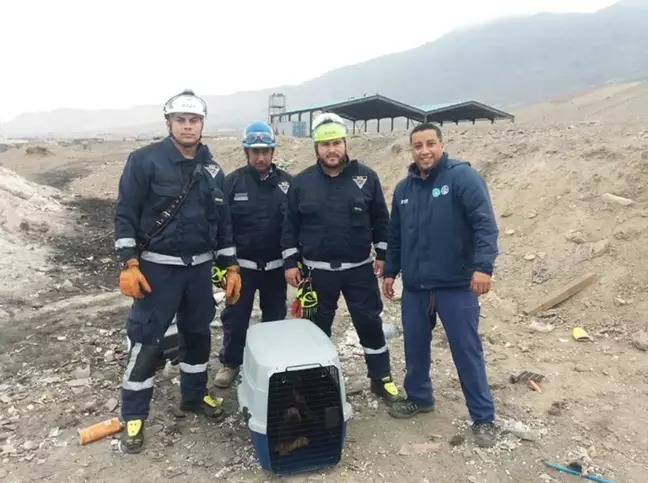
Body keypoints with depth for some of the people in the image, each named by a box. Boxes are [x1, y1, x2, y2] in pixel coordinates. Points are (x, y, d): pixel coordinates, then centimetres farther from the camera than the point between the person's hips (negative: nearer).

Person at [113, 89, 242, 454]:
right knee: (147, 339, 1)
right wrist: (129, 264, -16)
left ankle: (194, 395, 36)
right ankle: (134, 416, 18)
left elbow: (223, 221, 10)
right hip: (157, 267, -5)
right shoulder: (145, 160, -9)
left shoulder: (212, 170, 6)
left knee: (199, 333, 15)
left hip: (200, 267, 5)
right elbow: (125, 214, -9)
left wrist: (232, 267, 7)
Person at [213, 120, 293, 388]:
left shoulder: (288, 183, -1)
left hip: (276, 265, 2)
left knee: (275, 316, 14)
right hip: (242, 264, -1)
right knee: (235, 316, 9)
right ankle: (230, 362, 28)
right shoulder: (232, 182, -5)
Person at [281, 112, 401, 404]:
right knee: (318, 326, 12)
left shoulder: (366, 177, -2)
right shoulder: (302, 182, -2)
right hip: (317, 271, 1)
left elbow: (381, 219, 3)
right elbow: (290, 225, 2)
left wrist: (383, 255, 1)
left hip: (359, 269, 0)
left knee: (370, 323, 7)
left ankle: (381, 378, 23)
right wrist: (290, 262, -1)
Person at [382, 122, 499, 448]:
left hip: (457, 286, -5)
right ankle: (418, 398, 37)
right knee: (415, 347, 15)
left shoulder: (463, 176, -9)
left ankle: (483, 418, 19)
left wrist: (483, 266, -26)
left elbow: (485, 224, -17)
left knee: (467, 350, 4)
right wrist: (390, 271, 18)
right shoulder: (403, 189, 10)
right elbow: (395, 236, 17)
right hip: (415, 287, 5)